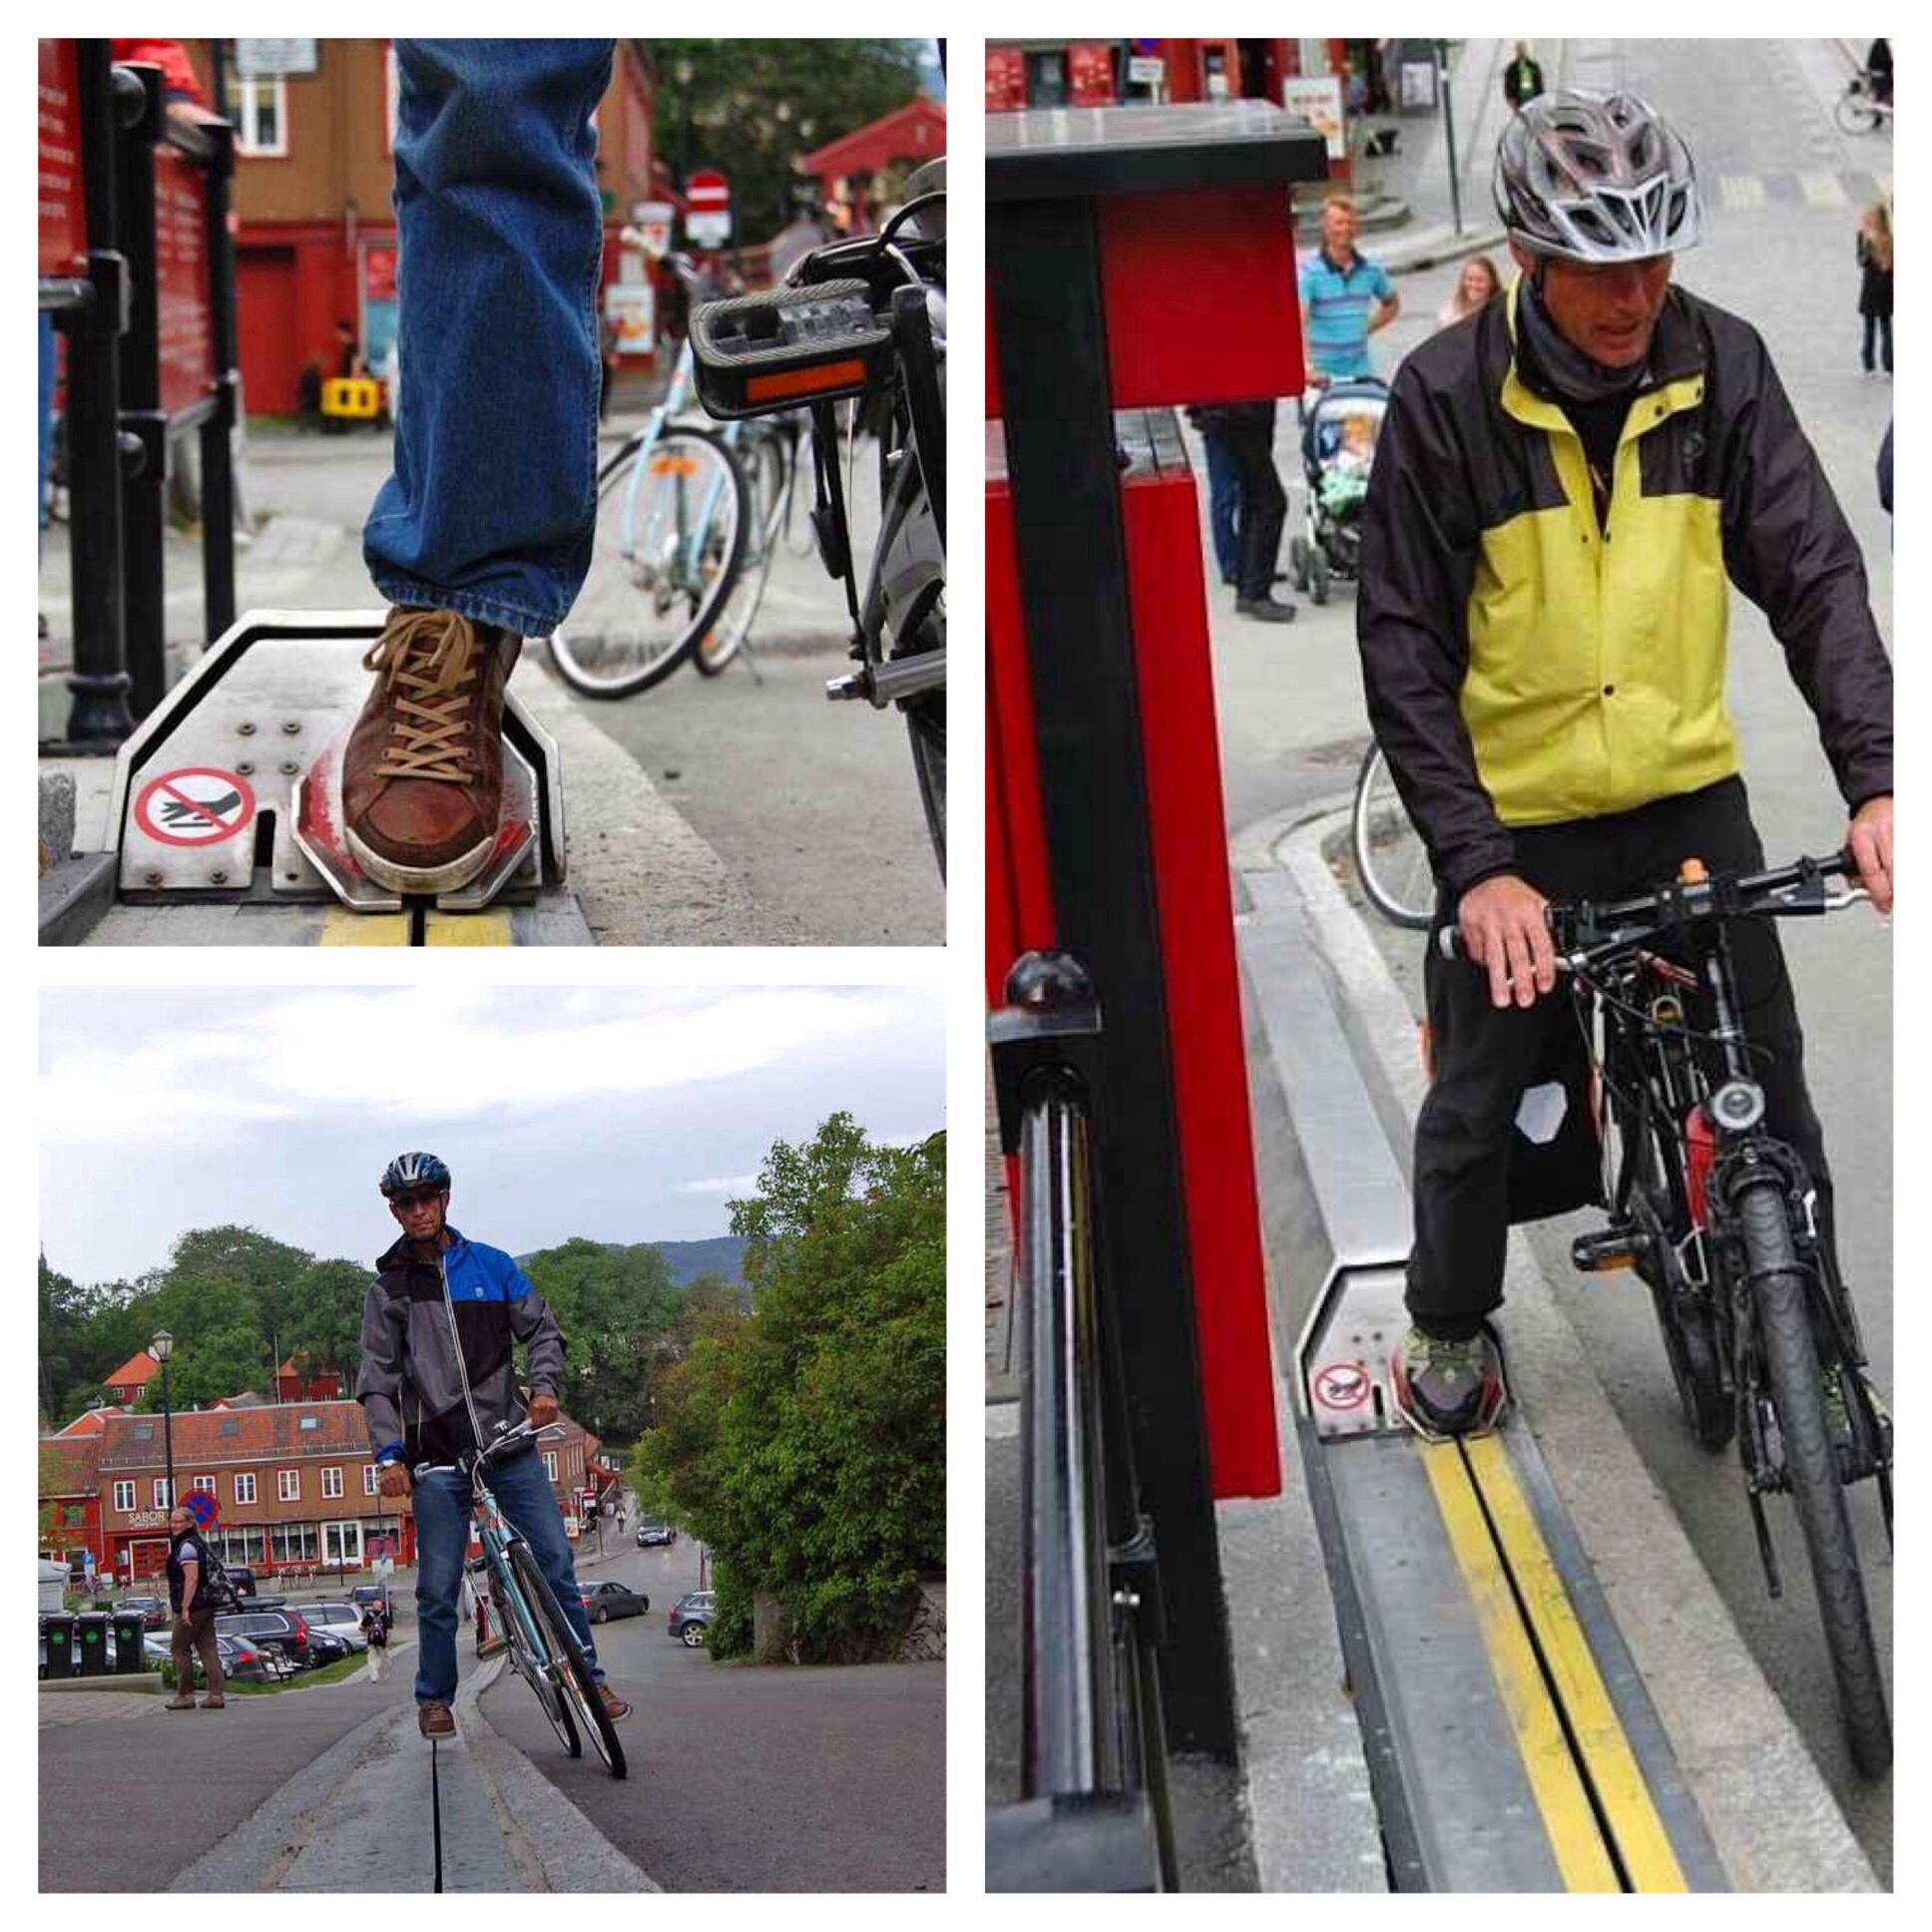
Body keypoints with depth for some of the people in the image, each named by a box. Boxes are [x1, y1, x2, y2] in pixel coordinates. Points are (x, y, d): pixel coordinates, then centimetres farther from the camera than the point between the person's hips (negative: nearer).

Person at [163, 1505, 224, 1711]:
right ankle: (215, 1695, 2)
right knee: (208, 1649, 5)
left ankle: (185, 1695, 0)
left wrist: (185, 1608, -24)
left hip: (192, 1608, -9)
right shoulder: (199, 1544, 18)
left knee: (179, 1648, -1)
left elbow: (191, 1579, -21)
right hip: (207, 1606, 9)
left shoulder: (187, 1547, -12)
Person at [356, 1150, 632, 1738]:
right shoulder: (388, 1288, 6)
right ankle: (434, 1699, 14)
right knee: (438, 1589, 0)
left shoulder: (491, 1265, 8)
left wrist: (544, 1386, -8)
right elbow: (377, 1379, 3)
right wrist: (388, 1454, -9)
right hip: (436, 1457, -1)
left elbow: (542, 1329, 11)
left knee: (555, 1564, -4)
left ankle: (588, 1678, 6)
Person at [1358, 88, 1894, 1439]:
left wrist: (1874, 780, -24)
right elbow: (1405, 651, -14)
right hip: (1517, 822, -2)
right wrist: (1476, 864, -21)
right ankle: (1452, 1322, 37)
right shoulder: (1446, 397, -17)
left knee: (1769, 1084, 6)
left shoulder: (1722, 367, -10)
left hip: (1690, 798, 2)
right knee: (1478, 1100, 13)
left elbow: (1817, 573, -11)